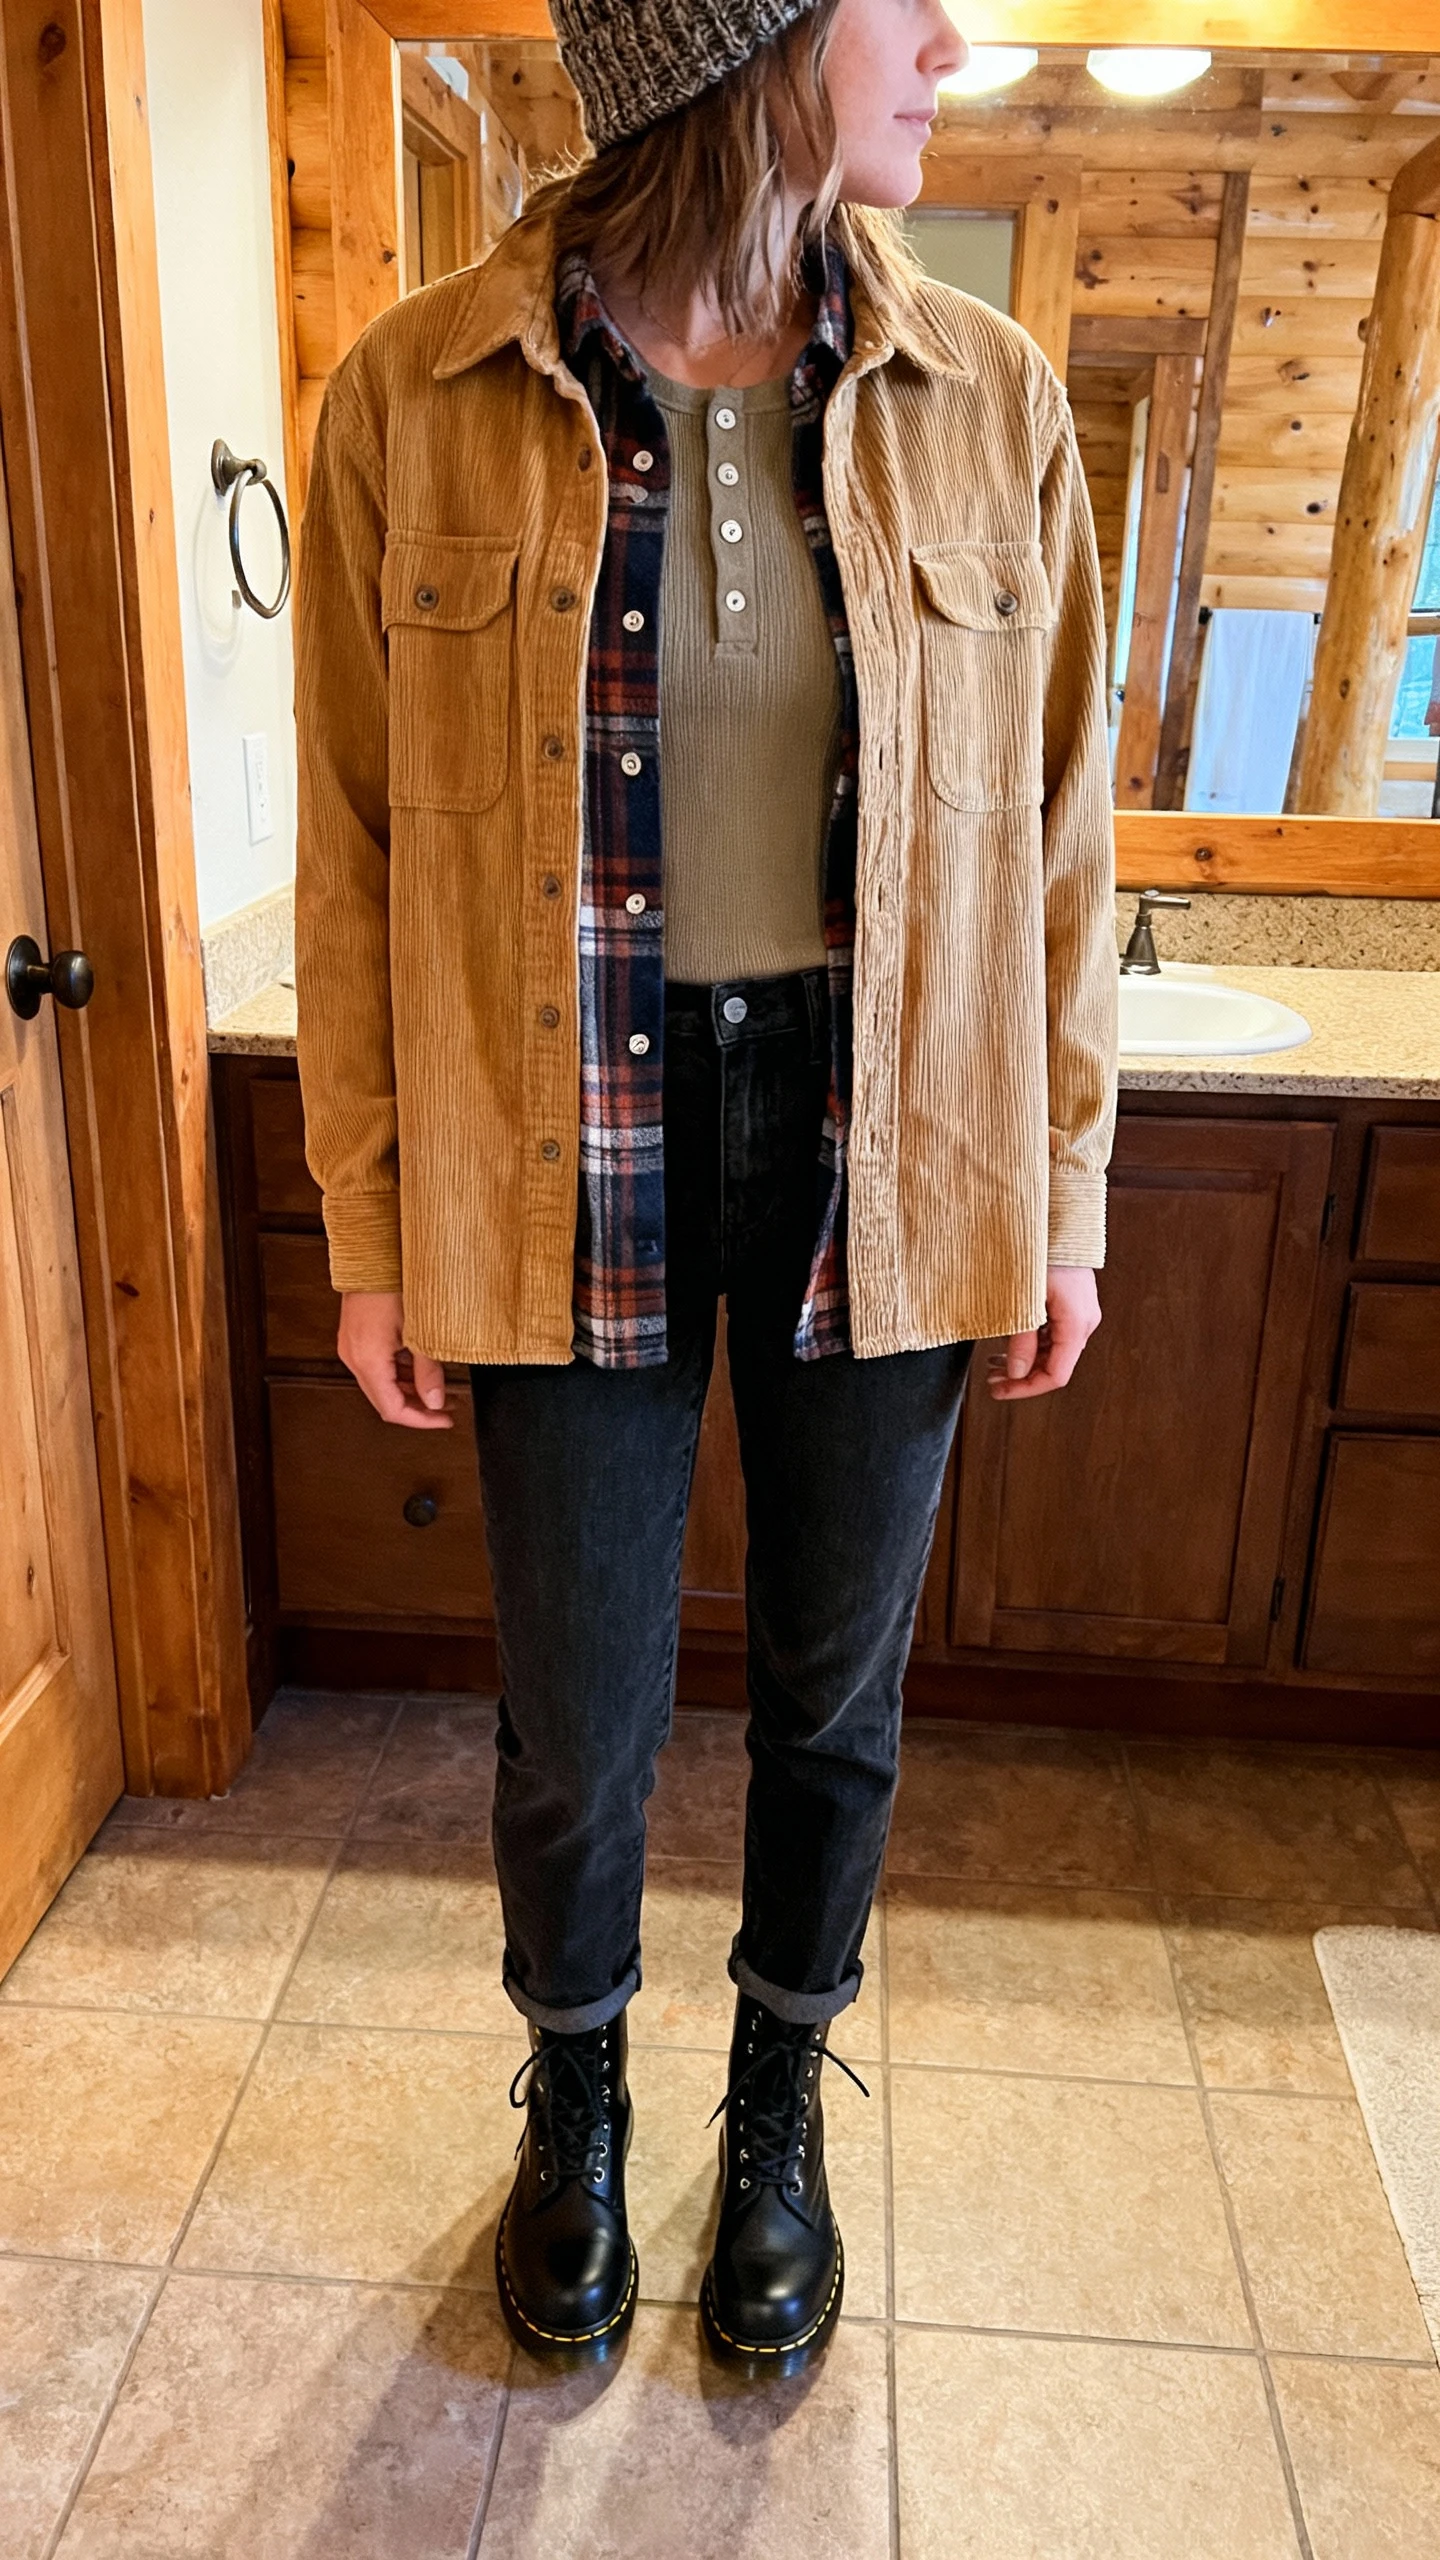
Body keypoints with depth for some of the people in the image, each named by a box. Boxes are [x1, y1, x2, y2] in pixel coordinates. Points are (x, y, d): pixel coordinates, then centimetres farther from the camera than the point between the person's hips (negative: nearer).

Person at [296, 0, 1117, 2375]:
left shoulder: (984, 398, 0)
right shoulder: (421, 400, -5)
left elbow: (1056, 825, 4)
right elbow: (358, 850, -1)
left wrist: (1066, 1187, 4)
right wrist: (369, 1234, 0)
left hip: (886, 1164, 2)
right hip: (578, 1168, -1)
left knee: (836, 1691, 16)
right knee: (579, 1731, 11)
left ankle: (779, 2112, 46)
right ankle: (577, 2101, 45)